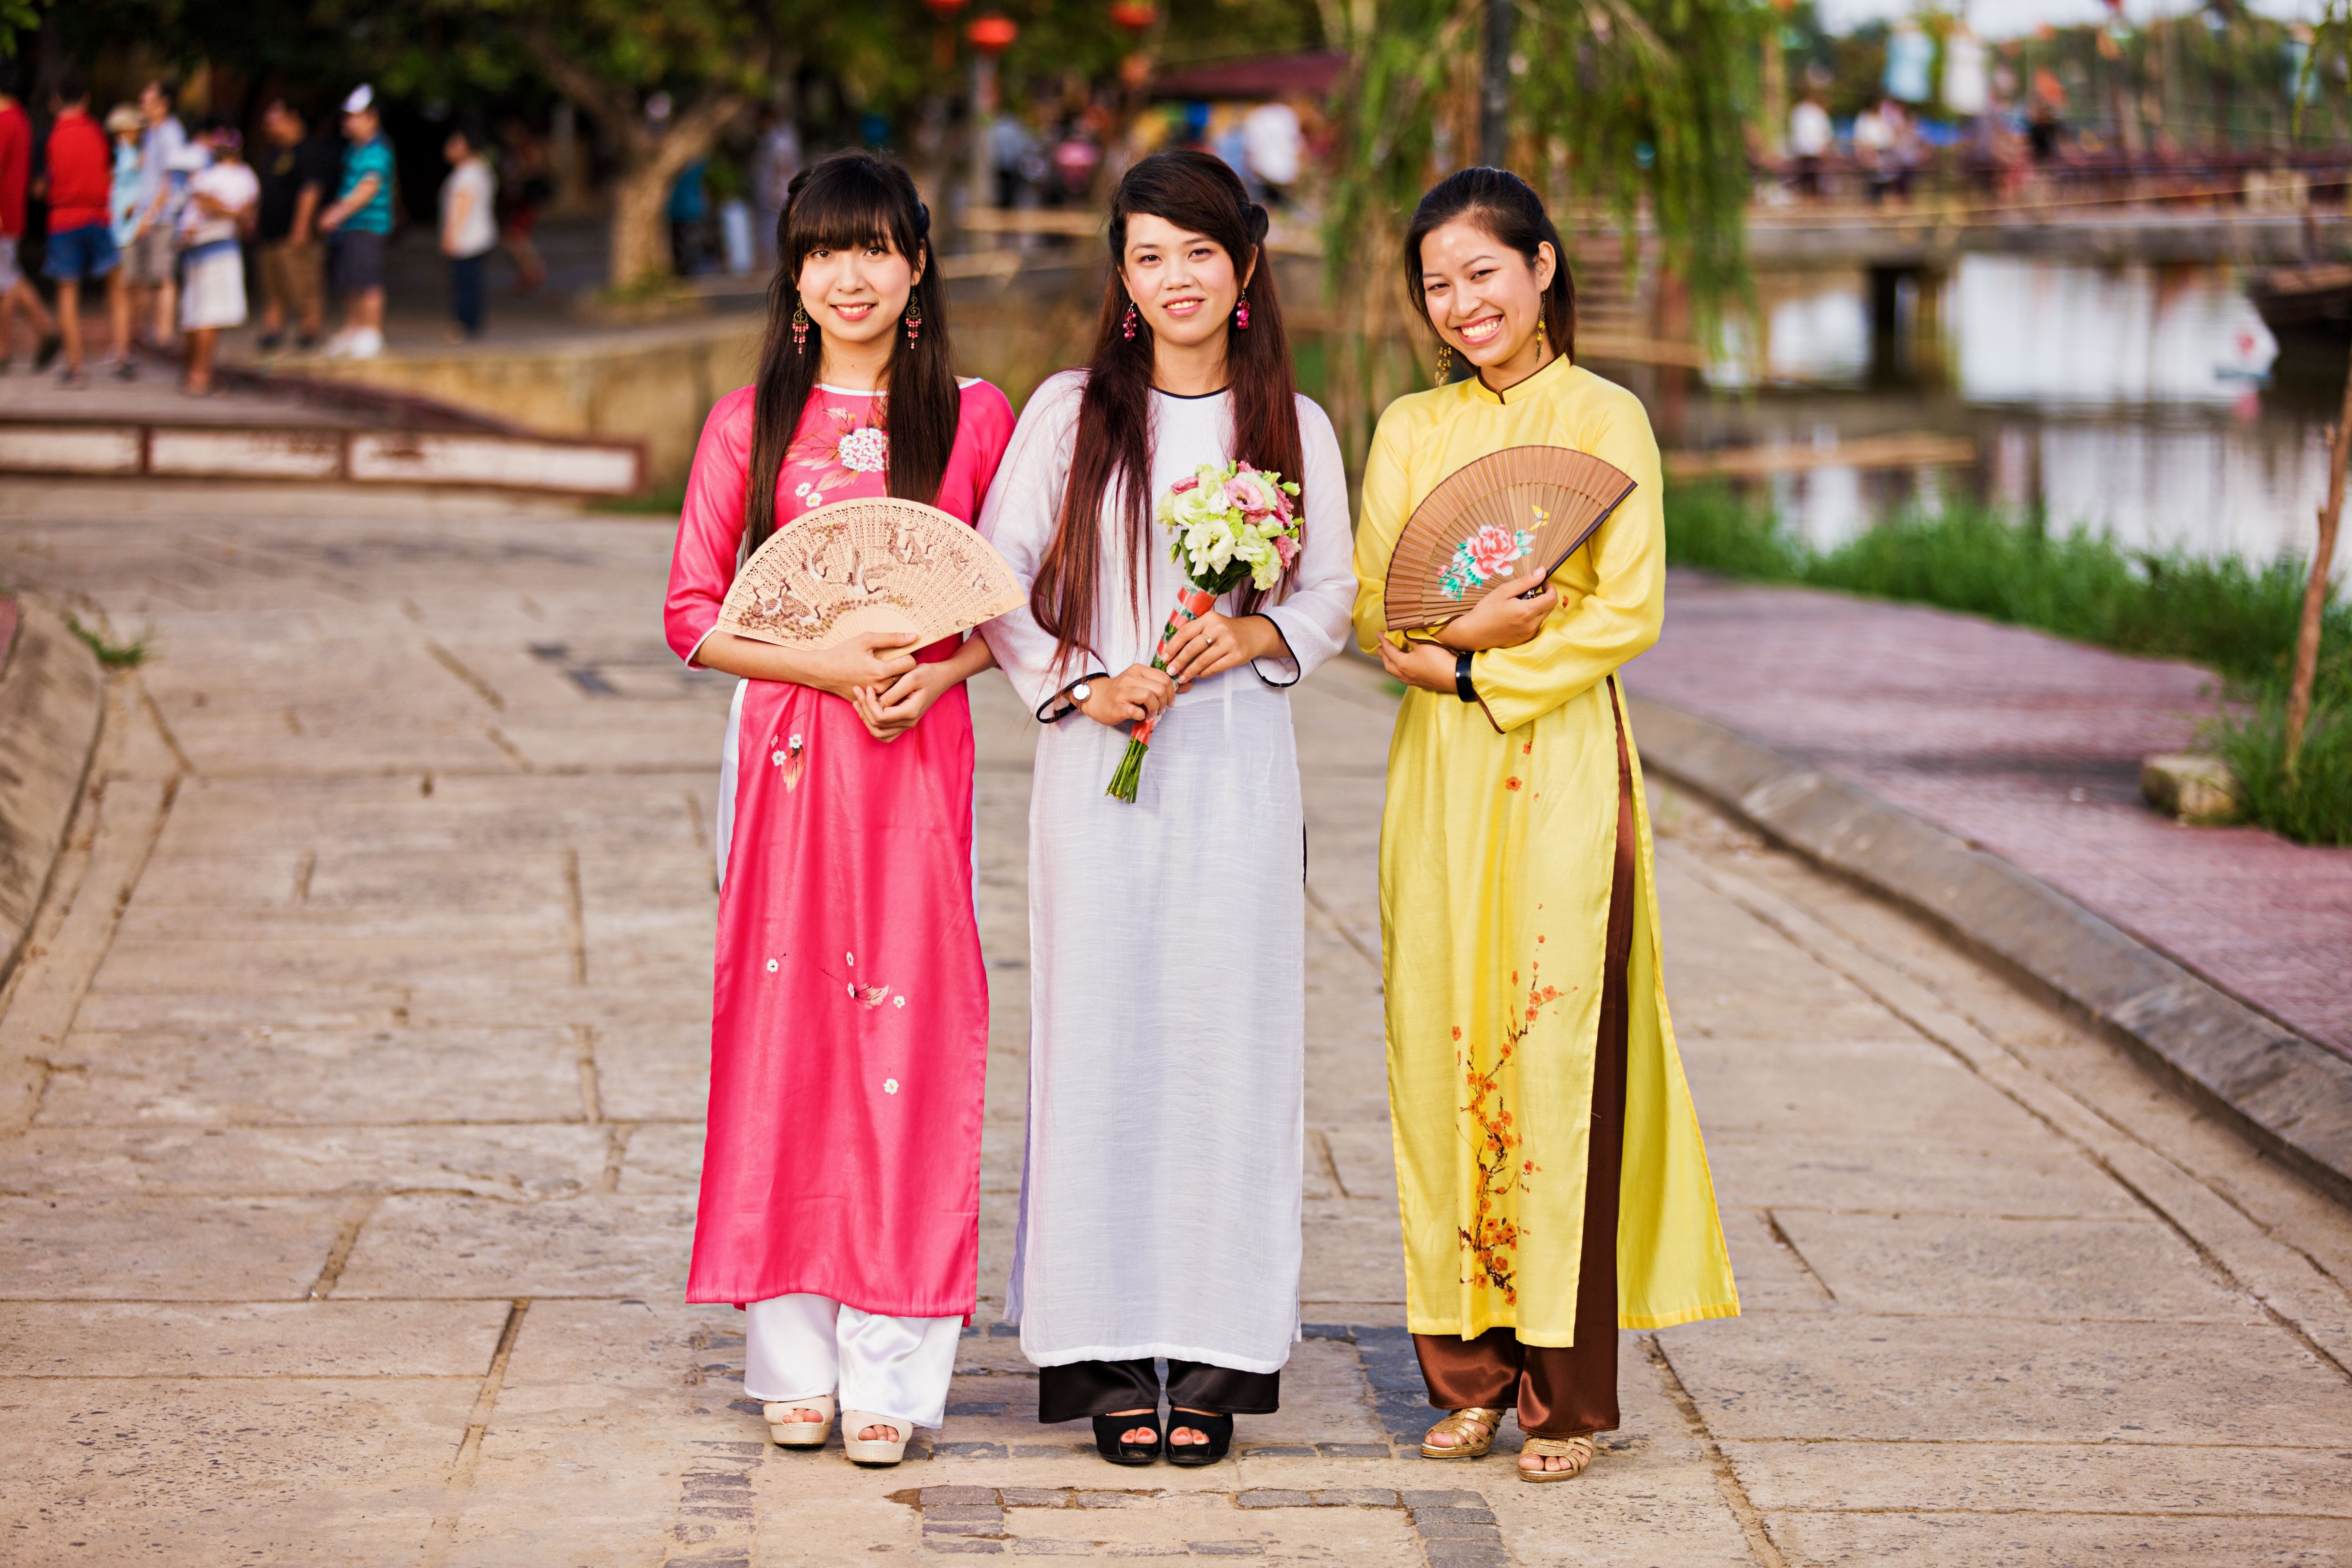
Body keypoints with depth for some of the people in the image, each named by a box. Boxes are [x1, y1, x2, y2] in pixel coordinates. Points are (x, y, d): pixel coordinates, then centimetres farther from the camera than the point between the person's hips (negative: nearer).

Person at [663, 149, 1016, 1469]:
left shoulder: (973, 418, 5)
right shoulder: (749, 426, 6)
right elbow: (695, 616, 4)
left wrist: (941, 668, -11)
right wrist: (826, 663, -11)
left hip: (923, 753, -1)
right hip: (785, 753, 1)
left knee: (908, 1031, -3)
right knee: (783, 1027, 1)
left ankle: (891, 1370, 2)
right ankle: (794, 1358, 10)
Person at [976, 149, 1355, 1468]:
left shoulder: (1295, 426, 8)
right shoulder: (1071, 412, 5)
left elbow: (1335, 595, 9)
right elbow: (996, 581, 3)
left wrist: (1257, 637, -11)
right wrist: (1080, 683, -10)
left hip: (1239, 768, 1)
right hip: (1100, 765, 0)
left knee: (1227, 1039, 0)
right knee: (1103, 1034, -1)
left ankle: (1215, 1355, 6)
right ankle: (1111, 1354, 5)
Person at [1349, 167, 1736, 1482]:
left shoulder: (1605, 419, 1)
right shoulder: (1411, 432, 13)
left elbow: (1631, 614, -6)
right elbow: (1372, 616, 8)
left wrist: (1479, 667, -10)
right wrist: (1465, 632, -11)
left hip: (1562, 767, -4)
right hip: (1440, 776, 4)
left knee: (1559, 1051, -6)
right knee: (1443, 1046, 2)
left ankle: (1565, 1385, 0)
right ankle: (1467, 1372, 9)